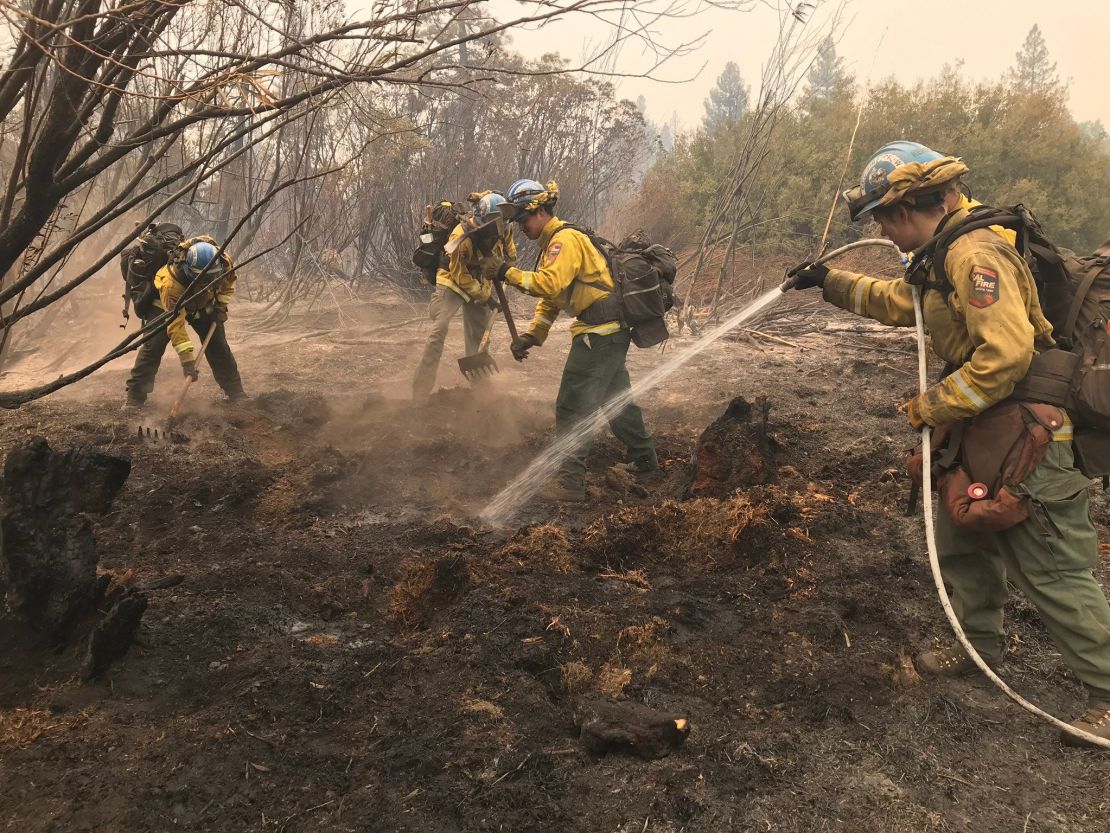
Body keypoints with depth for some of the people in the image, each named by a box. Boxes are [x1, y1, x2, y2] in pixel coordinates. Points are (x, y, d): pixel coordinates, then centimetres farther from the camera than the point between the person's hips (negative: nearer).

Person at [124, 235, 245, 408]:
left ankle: (235, 391, 9)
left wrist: (221, 305, -13)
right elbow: (176, 324, -44)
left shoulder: (224, 262, -32)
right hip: (167, 303, -4)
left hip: (203, 303, 4)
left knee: (218, 345, -2)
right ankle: (135, 396, -9)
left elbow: (229, 280, -4)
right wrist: (187, 358, -47)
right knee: (154, 345, -15)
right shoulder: (171, 282, -45)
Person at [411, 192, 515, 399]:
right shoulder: (462, 236, -31)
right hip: (453, 282, -6)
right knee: (439, 331, -17)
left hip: (480, 285, 6)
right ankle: (420, 392, -17)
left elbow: (510, 257, 8)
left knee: (479, 334, 11)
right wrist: (485, 297, -16)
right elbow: (460, 276, -21)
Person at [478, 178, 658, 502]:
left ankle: (570, 481, -8)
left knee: (573, 407, -10)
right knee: (616, 397, 23)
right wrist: (531, 336, 8)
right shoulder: (553, 243, 18)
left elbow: (550, 284, -30)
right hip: (612, 330, 11)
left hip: (599, 333, -11)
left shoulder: (565, 239, -14)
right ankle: (645, 459, 38)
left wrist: (506, 272, -25)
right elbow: (550, 299, 19)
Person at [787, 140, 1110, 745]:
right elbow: (899, 302, 29)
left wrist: (931, 406, -19)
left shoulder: (976, 254, -22)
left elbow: (1007, 354, -30)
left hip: (1024, 440, -11)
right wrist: (831, 281, 22)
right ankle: (978, 646, 39)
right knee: (964, 541, 22)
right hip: (979, 433, 11)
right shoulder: (946, 255, 11)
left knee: (1053, 571, -3)